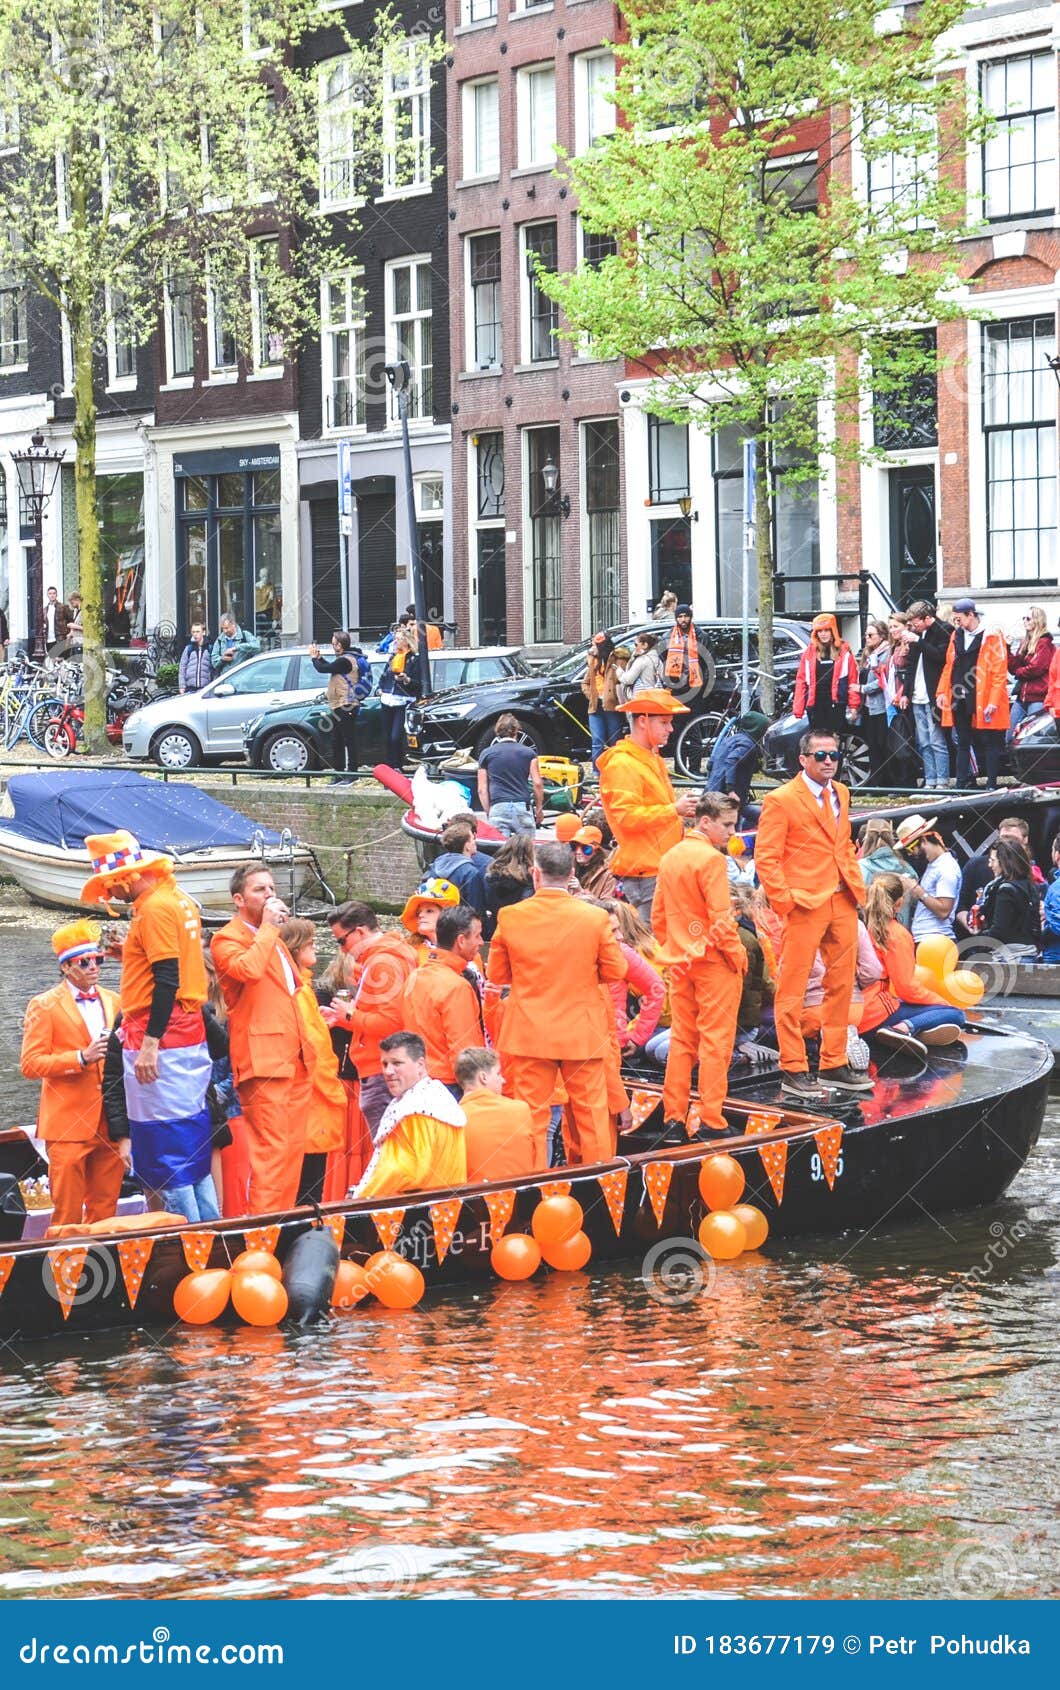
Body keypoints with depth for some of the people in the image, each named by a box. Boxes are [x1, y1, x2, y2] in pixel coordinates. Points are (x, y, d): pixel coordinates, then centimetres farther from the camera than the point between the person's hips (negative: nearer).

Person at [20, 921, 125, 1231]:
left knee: (105, 1211, 6)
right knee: (67, 1214, -2)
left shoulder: (113, 1002, 14)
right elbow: (31, 1065, -8)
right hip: (69, 1122, -5)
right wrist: (81, 1058, -17)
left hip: (110, 1121, 5)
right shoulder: (44, 1006, -1)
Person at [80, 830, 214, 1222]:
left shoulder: (154, 908, -15)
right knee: (192, 1145, 13)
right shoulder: (178, 899, 15)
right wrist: (130, 952, 15)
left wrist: (150, 1044, -23)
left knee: (165, 1148, -6)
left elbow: (167, 980, -21)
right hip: (189, 1033, 10)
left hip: (161, 1037, -10)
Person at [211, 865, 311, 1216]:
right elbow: (247, 968, -26)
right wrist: (267, 927, -15)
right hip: (263, 1059, -9)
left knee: (293, 1147, 8)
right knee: (272, 1149, -14)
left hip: (295, 1058, 9)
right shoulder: (227, 939, -5)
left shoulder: (273, 938, 23)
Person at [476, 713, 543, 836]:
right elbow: (537, 783, 3)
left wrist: (488, 812, 12)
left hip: (498, 808, 0)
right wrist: (539, 808, 13)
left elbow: (482, 790, 7)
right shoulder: (528, 753, 9)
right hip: (523, 807, 0)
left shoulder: (486, 754, 10)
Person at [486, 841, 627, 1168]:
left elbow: (496, 975, 1)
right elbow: (615, 972, -3)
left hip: (528, 1033, 0)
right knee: (591, 1112, 10)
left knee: (533, 1115, 7)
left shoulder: (510, 917, -8)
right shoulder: (595, 917, -10)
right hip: (582, 1031, 0)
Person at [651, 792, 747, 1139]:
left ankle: (674, 1121, 11)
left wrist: (673, 951, 18)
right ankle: (711, 1121, -3)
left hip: (680, 963, 8)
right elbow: (720, 918, -18)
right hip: (713, 961, -8)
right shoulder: (711, 859, -14)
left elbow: (657, 916, 14)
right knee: (715, 1042, -3)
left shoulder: (670, 857, 10)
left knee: (681, 1042, 11)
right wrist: (737, 955, -8)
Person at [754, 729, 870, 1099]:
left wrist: (857, 884, 13)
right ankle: (793, 1071, 2)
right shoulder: (781, 800, -7)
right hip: (805, 904, -7)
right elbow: (766, 859, -9)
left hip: (843, 903, 7)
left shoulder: (841, 794, 15)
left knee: (841, 987, 10)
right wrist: (786, 901, -14)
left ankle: (835, 1065, 19)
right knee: (792, 991, -3)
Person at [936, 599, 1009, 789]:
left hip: (982, 700, -7)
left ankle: (991, 785, 2)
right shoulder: (957, 635, 12)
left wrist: (994, 700, -17)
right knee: (963, 743, 11)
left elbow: (1000, 671, -11)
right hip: (959, 700, 7)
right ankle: (961, 784, 16)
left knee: (988, 743, -1)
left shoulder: (991, 635, -8)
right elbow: (949, 665, 18)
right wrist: (942, 692, 8)